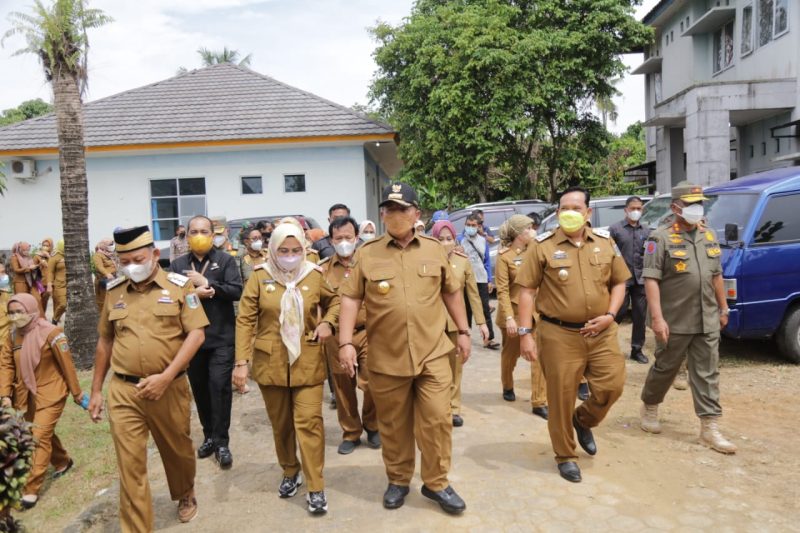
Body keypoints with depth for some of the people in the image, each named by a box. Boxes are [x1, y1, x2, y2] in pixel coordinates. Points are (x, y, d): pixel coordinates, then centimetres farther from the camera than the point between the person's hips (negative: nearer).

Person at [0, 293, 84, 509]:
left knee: (40, 437, -10)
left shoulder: (51, 333, -20)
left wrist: (76, 392, -7)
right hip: (26, 394, 7)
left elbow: (66, 364, -13)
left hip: (51, 393, -7)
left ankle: (31, 489, -3)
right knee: (45, 433, 20)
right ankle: (62, 462, 44)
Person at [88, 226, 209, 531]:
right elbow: (105, 340, 14)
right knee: (129, 465, 3)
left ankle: (185, 495, 48)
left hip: (170, 389, -1)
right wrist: (96, 389, 13)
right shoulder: (114, 291, 5)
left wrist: (166, 376, -19)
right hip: (123, 391, 2)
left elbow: (197, 334, -11)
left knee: (178, 450, 19)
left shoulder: (179, 286, -6)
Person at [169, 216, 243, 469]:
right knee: (199, 388, 11)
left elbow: (237, 291, -10)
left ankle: (221, 442, 3)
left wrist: (206, 283, -15)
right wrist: (194, 293, -18)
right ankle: (209, 436, 27)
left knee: (220, 386, -7)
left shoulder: (225, 260, 1)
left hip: (221, 336, -3)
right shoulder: (177, 264, 8)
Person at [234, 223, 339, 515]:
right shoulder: (260, 277, -5)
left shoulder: (314, 276, -2)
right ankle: (290, 473, 35)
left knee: (309, 422, -4)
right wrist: (241, 361, -12)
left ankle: (316, 487, 7)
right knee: (280, 423, 15)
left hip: (307, 362, -1)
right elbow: (245, 320, -6)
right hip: (271, 363, 1)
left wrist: (328, 322, -5)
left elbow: (335, 300, 15)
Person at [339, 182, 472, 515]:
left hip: (432, 354, 1)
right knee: (393, 424, 13)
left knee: (437, 420, 3)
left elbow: (452, 291, 13)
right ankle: (398, 481, 33)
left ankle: (436, 483, 22)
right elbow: (351, 299, -1)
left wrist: (463, 331, 13)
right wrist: (345, 342, -9)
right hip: (386, 357, 0)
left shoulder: (434, 250, 5)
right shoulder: (367, 254, 0)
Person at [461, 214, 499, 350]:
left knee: (485, 309, 0)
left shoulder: (483, 240, 6)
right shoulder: (460, 240, -5)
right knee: (467, 309, 9)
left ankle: (489, 339, 1)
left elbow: (487, 261, 9)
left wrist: (489, 280, 5)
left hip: (481, 280, 3)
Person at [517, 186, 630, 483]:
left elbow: (618, 283, 14)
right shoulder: (543, 246, -5)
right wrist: (525, 333, -11)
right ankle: (565, 456, 24)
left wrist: (610, 315, -3)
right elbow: (527, 291, -5)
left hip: (601, 333, 4)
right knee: (561, 397, 5)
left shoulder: (605, 243, 6)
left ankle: (583, 421, 35)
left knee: (611, 386, 3)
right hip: (559, 334, -3)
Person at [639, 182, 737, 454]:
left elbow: (716, 275, 18)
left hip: (707, 321, 5)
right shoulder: (661, 238, -10)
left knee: (707, 373, 6)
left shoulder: (708, 236, 11)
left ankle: (710, 428, 12)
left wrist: (723, 308, 18)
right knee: (665, 368, 10)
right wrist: (657, 318, -21)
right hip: (674, 321, -5)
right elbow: (651, 280, -15)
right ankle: (649, 407, 33)